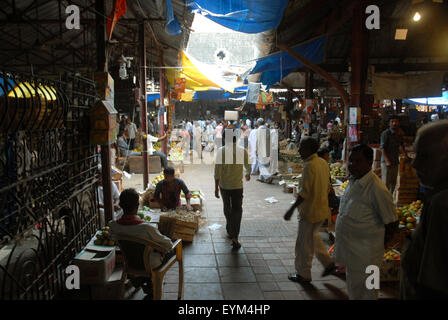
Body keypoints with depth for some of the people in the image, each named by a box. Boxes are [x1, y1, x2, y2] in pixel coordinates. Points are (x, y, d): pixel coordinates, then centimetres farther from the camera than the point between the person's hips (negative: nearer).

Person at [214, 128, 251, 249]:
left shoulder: (221, 151, -10)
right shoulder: (242, 151, -5)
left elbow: (217, 171, -13)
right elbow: (247, 166, 10)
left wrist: (216, 187, -6)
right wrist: (248, 174, 33)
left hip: (224, 186, 1)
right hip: (237, 186, 0)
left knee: (227, 208, 21)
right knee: (237, 210, 5)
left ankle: (230, 230, 38)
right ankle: (234, 237, -6)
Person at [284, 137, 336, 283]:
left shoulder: (309, 166, -22)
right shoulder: (323, 163, 6)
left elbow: (304, 192, -25)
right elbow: (327, 187, 13)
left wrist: (291, 209, -21)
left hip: (310, 211, -9)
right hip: (322, 209, 9)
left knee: (304, 244, 6)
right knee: (313, 237, 27)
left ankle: (303, 275, 19)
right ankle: (328, 263, 29)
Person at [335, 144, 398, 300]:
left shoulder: (377, 189, -23)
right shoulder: (353, 181, 4)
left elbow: (392, 224, -17)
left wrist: (380, 245, -5)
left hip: (364, 254, -8)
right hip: (350, 249, 8)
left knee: (363, 293, 7)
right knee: (353, 288, 23)